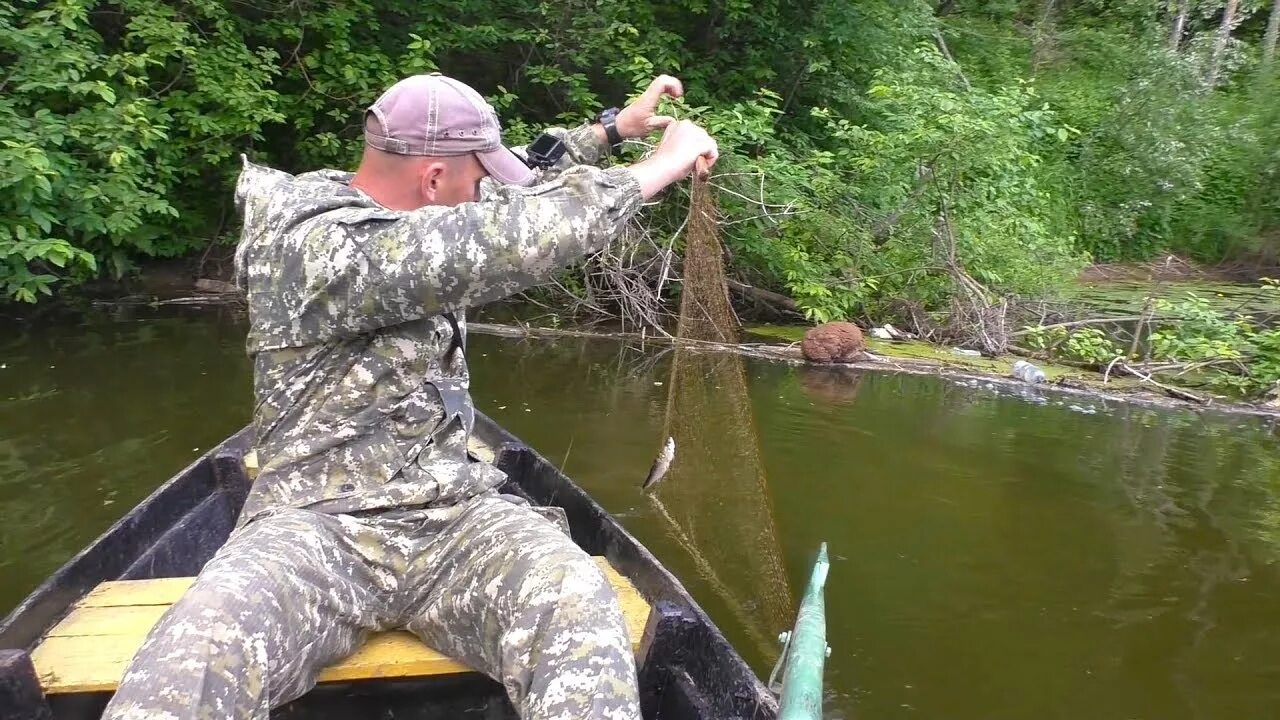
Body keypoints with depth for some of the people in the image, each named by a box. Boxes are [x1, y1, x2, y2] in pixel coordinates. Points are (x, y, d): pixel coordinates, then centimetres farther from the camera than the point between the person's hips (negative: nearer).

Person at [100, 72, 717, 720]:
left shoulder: (403, 215, 10)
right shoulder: (316, 247, -17)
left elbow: (515, 188, 29)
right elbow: (507, 239, -28)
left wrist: (612, 129, 25)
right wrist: (662, 165, -18)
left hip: (454, 516, 6)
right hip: (319, 525, -6)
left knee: (578, 606, -25)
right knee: (199, 649, -37)